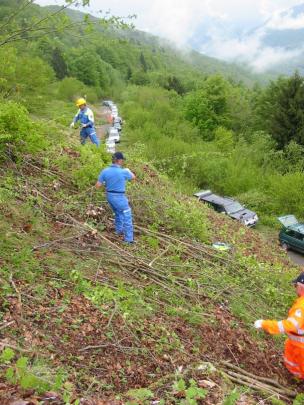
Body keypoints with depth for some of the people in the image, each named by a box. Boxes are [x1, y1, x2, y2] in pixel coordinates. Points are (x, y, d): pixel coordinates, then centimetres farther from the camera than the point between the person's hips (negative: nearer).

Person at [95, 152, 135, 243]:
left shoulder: (105, 171, -7)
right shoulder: (124, 172, -17)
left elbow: (97, 185, -4)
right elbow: (133, 177, 5)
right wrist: (128, 171, 25)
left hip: (109, 196, 6)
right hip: (119, 197, -6)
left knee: (118, 213, 29)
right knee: (127, 217, 7)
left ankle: (119, 230, 46)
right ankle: (129, 239, 10)